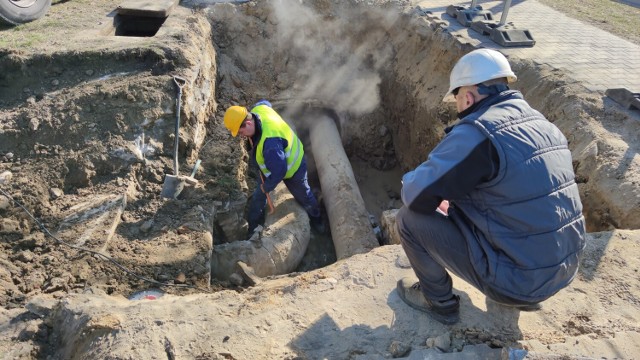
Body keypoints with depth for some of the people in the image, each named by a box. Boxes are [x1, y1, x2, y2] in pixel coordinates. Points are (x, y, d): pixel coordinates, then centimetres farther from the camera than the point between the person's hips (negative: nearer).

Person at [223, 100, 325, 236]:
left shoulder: (270, 141, -50)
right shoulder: (257, 110, -24)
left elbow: (279, 171, -42)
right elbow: (264, 103, 4)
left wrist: (267, 186, -22)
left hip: (292, 167, -7)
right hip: (271, 164, 7)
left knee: (303, 196, 21)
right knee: (258, 197, 13)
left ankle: (316, 219, 50)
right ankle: (253, 228, 34)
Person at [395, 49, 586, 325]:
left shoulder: (476, 133, -21)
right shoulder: (543, 125, 6)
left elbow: (415, 195, -17)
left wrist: (411, 179, 6)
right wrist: (454, 192, 18)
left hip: (516, 277, -8)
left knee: (410, 217, -3)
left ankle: (439, 301, 18)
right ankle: (525, 294, 26)